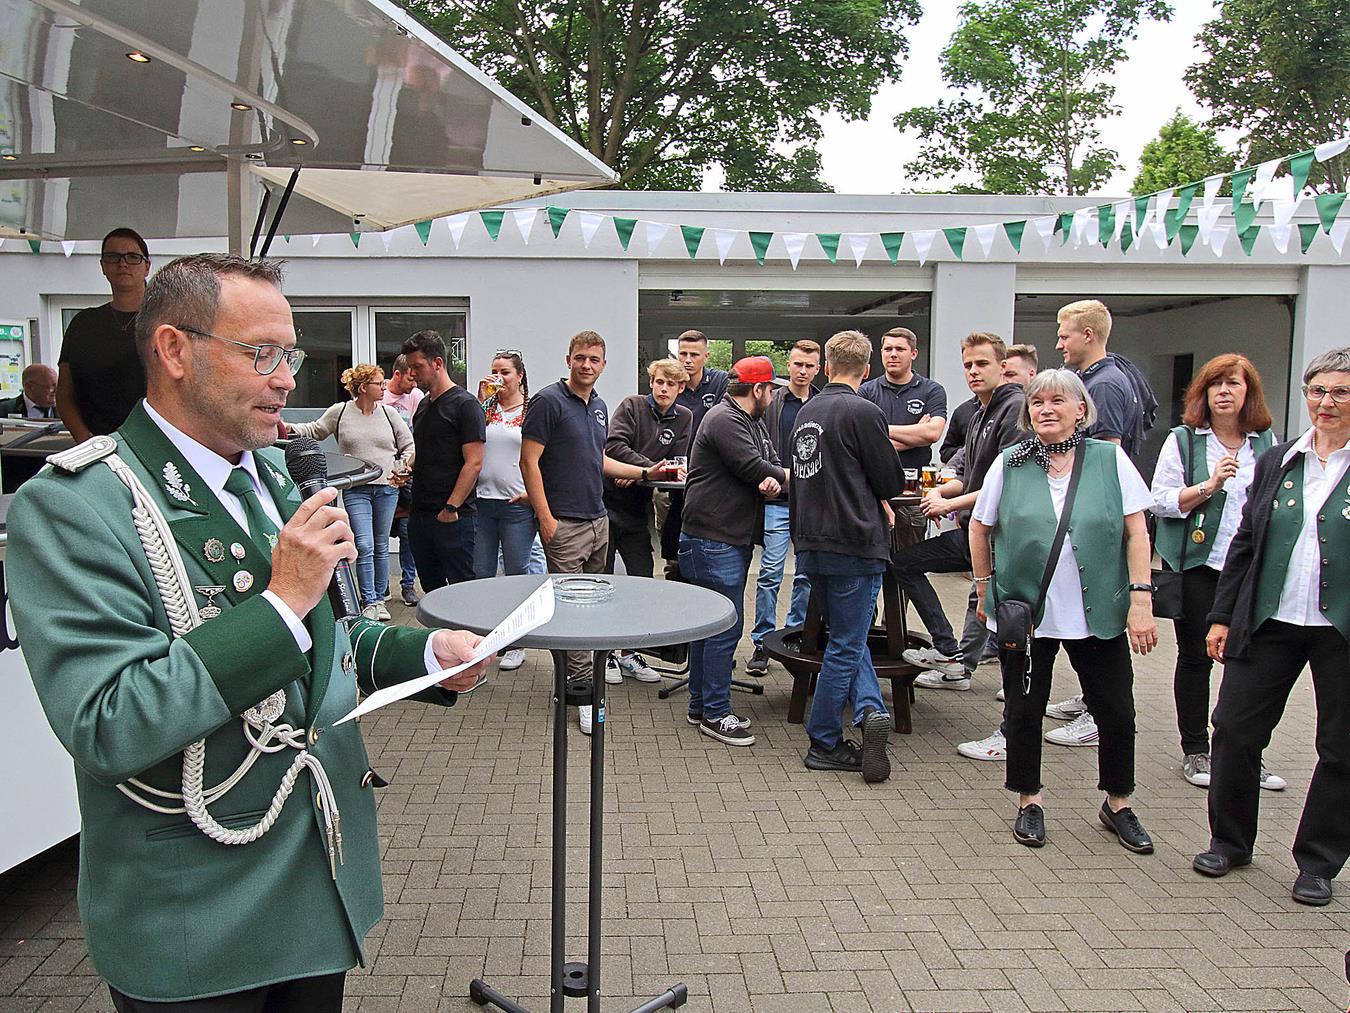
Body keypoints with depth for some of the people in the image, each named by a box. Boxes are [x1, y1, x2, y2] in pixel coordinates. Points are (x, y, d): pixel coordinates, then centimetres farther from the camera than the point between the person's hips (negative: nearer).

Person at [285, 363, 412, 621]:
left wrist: (402, 468, 0)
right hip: (356, 490, -2)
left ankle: (379, 598, 20)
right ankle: (369, 602, -3)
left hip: (387, 488, 3)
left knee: (381, 546, 10)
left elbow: (409, 445, 12)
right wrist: (290, 428, -3)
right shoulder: (340, 412, 0)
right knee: (364, 546, -10)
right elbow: (315, 431, 11)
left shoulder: (388, 413, 5)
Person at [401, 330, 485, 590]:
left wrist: (451, 508, -18)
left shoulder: (464, 404, -8)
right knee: (431, 588, 13)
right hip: (419, 514, 8)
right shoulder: (423, 405, 17)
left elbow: (473, 463, -15)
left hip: (454, 517, -8)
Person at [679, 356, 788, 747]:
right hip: (713, 541, -11)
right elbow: (752, 469, -21)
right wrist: (786, 476, -1)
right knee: (725, 627, -7)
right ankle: (714, 713, 2)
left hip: (734, 539, 11)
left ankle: (701, 706, 24)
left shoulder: (754, 422, 18)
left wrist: (774, 480, -11)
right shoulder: (724, 420, -14)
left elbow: (772, 464, 13)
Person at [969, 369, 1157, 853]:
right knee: (1024, 709, 8)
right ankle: (1029, 801, 27)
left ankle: (1118, 804, 29)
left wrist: (1141, 599, -7)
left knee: (1117, 712, 7)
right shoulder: (1010, 463, 1)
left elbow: (1136, 533, -2)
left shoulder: (1110, 459, -1)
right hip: (1025, 611, 0)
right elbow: (979, 528, 9)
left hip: (1099, 613, 0)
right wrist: (985, 592, 9)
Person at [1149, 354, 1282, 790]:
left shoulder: (1267, 442, 10)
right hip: (1197, 564, -2)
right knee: (1196, 656, 5)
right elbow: (1160, 500, -4)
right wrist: (1208, 486, -16)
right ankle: (1194, 752, 16)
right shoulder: (1183, 440, 1)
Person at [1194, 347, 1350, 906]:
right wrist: (1223, 616, 8)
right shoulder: (1276, 462, 9)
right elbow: (1244, 543, 11)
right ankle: (1230, 841, 24)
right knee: (1234, 729, 5)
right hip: (1269, 623, 3)